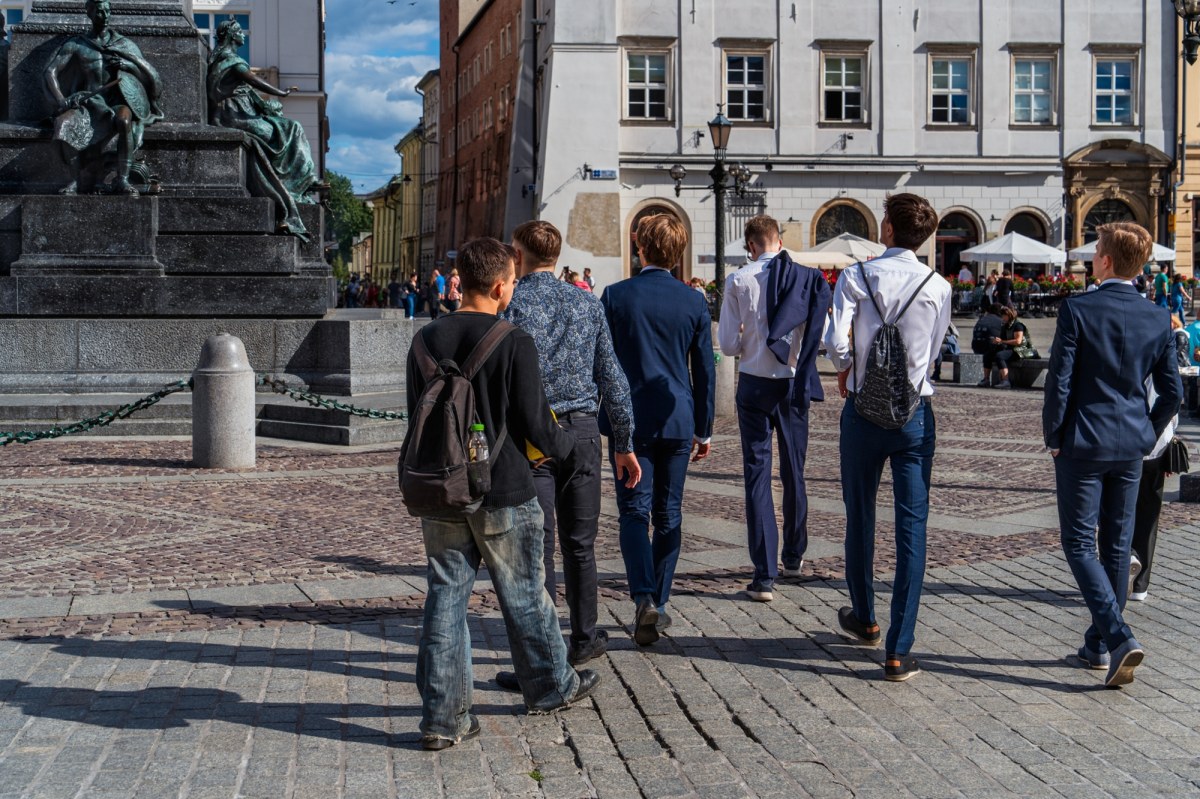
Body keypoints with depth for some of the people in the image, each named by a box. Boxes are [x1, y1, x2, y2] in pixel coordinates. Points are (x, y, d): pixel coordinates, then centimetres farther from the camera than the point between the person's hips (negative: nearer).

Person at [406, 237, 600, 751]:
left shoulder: (426, 340, 1)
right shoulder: (514, 344, -14)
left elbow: (416, 417, 8)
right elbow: (534, 424, -11)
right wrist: (567, 450, 8)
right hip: (503, 494, -4)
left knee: (446, 594, 7)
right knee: (524, 595, 12)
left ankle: (443, 716, 6)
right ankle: (551, 687, 31)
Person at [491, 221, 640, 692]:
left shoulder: (511, 303, -5)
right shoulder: (588, 304, 9)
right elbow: (612, 377, 10)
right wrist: (624, 444, 15)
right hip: (582, 429, 4)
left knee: (536, 548, -3)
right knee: (580, 542, 16)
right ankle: (584, 639, 29)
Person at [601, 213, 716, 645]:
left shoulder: (616, 295, -6)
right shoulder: (694, 301, 1)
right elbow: (705, 370, 5)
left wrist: (601, 416, 12)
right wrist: (704, 429, 13)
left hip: (629, 419, -2)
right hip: (677, 421, 2)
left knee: (633, 512, 0)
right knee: (669, 515, 12)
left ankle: (644, 597, -18)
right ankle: (659, 602, 18)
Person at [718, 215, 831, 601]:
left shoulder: (739, 281, -9)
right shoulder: (808, 278, -5)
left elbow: (728, 344, -7)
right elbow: (819, 336, -1)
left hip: (755, 384, -2)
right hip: (793, 383, 2)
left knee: (757, 472, 0)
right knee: (794, 470, 18)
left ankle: (765, 575, -6)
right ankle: (794, 556, 34)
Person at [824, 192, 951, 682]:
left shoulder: (856, 278, -7)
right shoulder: (938, 287, -2)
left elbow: (835, 340, -16)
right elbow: (933, 351, 9)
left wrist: (846, 368, 6)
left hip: (864, 411, 0)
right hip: (916, 414, 0)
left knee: (860, 517, 18)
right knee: (912, 527, 1)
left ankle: (864, 619, 37)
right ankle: (899, 650, -2)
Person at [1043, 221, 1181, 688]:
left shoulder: (1078, 310, -13)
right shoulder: (1158, 320, 1)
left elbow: (1059, 381, -14)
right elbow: (1172, 392, 4)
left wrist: (1052, 436, -2)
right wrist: (1146, 436, 17)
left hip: (1081, 443, -5)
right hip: (1131, 446, 5)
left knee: (1080, 543, 1)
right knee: (1116, 545, 13)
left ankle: (1118, 637, -16)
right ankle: (1098, 645, 23)